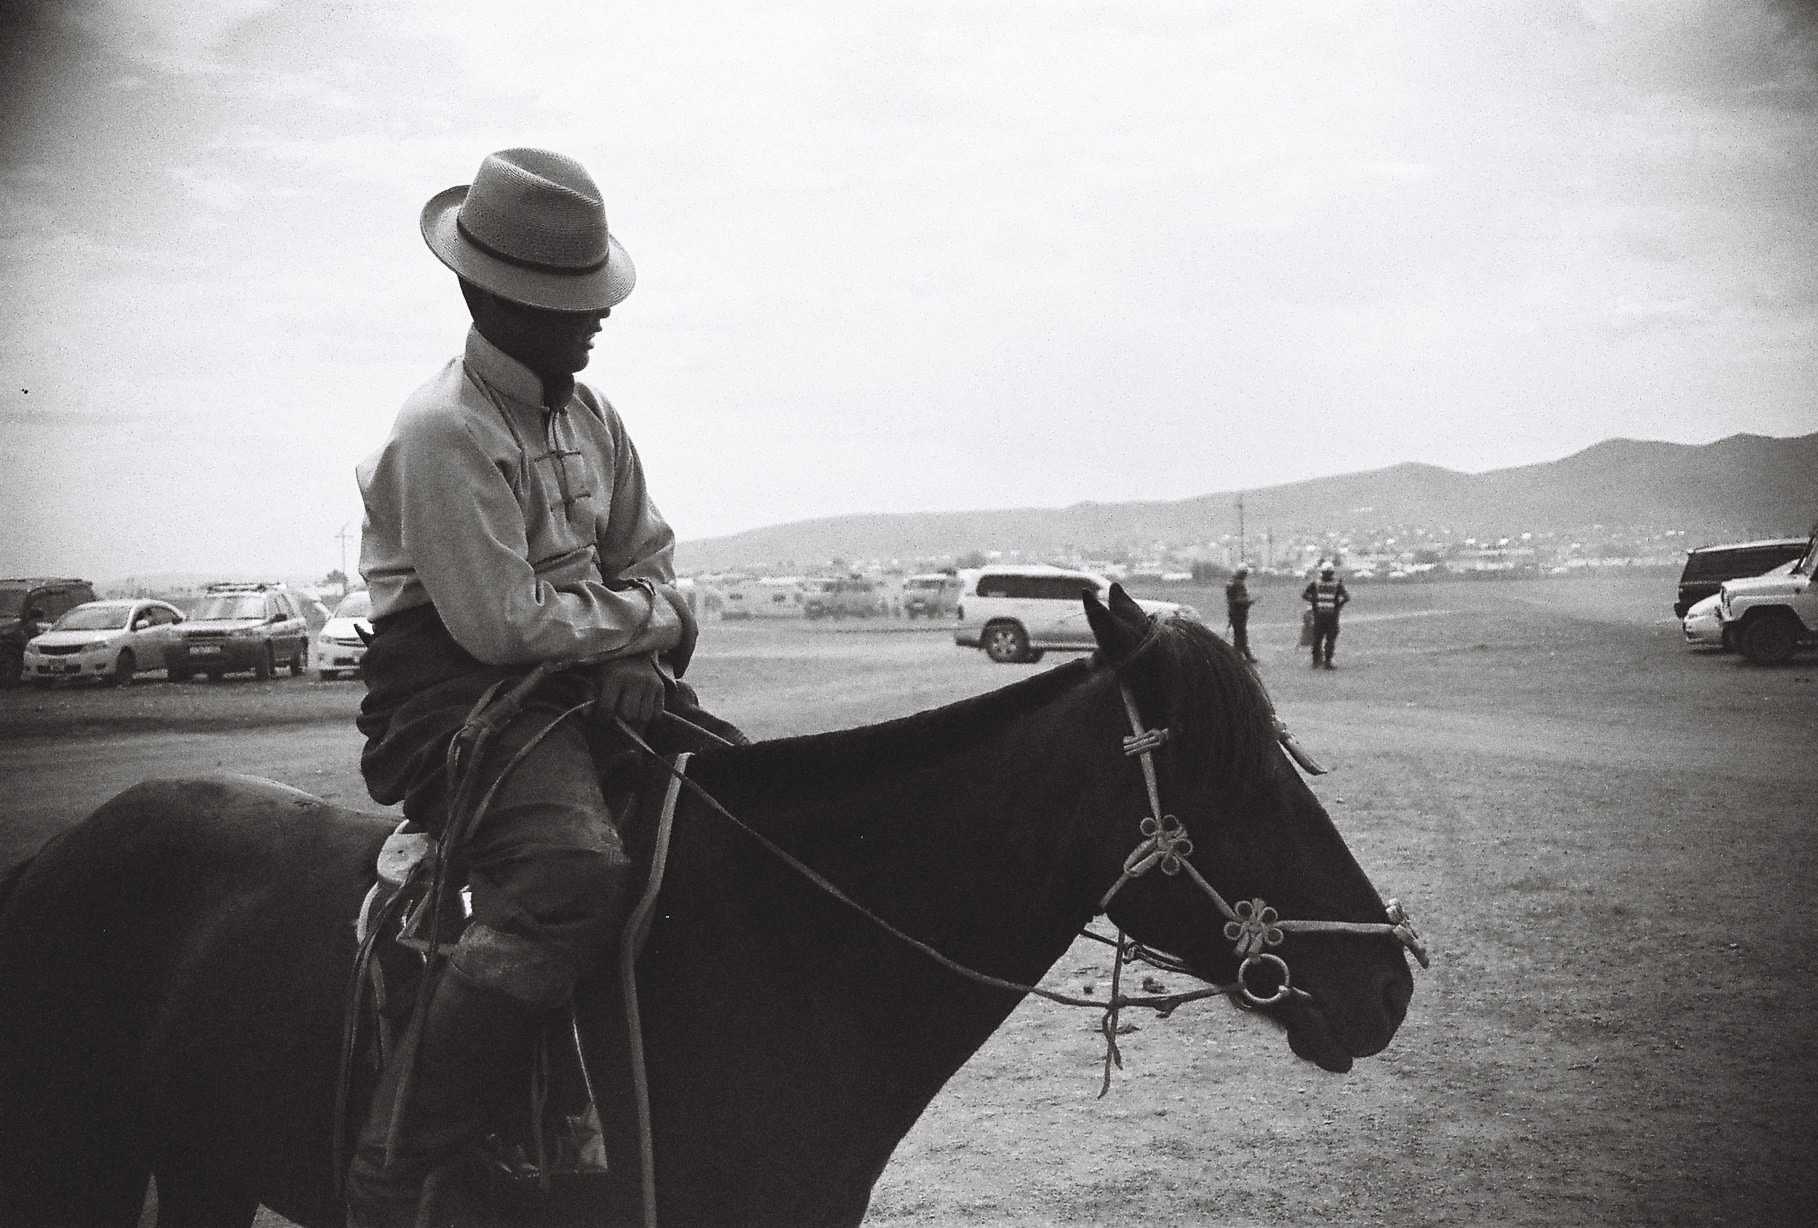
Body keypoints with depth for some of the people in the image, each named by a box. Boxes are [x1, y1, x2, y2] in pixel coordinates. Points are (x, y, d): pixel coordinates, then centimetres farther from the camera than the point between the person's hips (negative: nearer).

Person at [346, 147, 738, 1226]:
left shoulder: (587, 412, 11)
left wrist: (640, 656, -6)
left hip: (600, 683, 9)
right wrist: (646, 621, -6)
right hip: (460, 695, -9)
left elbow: (651, 555, 15)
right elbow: (506, 622, -19)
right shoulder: (443, 431, -15)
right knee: (579, 873, -34)